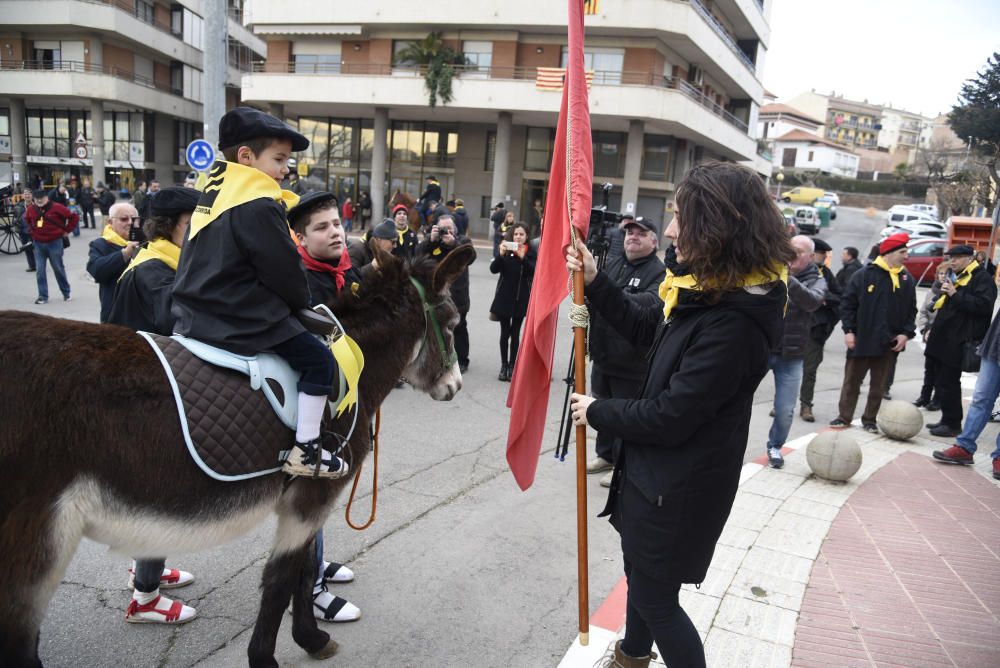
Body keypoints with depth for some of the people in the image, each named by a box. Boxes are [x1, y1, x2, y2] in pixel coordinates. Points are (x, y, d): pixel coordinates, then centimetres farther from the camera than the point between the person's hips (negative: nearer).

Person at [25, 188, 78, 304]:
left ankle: (66, 293, 22)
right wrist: (31, 231, 15)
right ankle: (43, 296, 4)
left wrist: (66, 231, -5)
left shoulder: (56, 207, -11)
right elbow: (27, 220, 27)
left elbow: (74, 217, -8)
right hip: (38, 244, 4)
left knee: (58, 268, 6)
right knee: (39, 270, 0)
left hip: (54, 243, -4)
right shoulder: (31, 210, 4)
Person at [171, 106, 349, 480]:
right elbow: (285, 271, -14)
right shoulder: (258, 206, -17)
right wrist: (302, 303, 6)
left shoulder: (213, 193, 12)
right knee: (319, 360, -1)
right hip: (243, 323, -10)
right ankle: (305, 452, 0)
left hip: (195, 317, 10)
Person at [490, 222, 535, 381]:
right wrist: (501, 254, -24)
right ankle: (504, 365, 14)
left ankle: (512, 366, 10)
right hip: (504, 297, 1)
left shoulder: (531, 252, 0)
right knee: (505, 333, 5)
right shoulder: (505, 248, 3)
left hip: (521, 298, -1)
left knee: (515, 334, 3)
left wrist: (523, 257, -29)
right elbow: (493, 269, -8)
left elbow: (533, 271, -15)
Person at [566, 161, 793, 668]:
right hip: (655, 469, 10)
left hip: (680, 486, -10)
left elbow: (669, 417, -28)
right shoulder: (706, 287, -2)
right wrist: (593, 282, 7)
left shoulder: (734, 322, -32)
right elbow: (646, 329, 14)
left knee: (656, 598, 10)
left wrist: (598, 413, -11)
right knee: (640, 571, 29)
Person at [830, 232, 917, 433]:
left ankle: (869, 420, 21)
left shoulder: (907, 279, 5)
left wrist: (906, 333, -3)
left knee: (878, 385, 10)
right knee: (851, 381, 6)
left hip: (888, 342, 3)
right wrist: (848, 330, -10)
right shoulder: (864, 274, -6)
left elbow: (911, 310, 10)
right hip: (861, 339, -3)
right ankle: (844, 417, 16)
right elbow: (847, 303, -5)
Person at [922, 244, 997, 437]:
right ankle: (947, 420, 22)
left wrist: (955, 294, -22)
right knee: (941, 382, 13)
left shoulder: (982, 278, -7)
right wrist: (934, 330, 22)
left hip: (957, 342, -10)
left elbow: (982, 305, -22)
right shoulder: (957, 277, 22)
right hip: (944, 340, 10)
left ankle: (953, 424, 3)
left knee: (948, 383, -6)